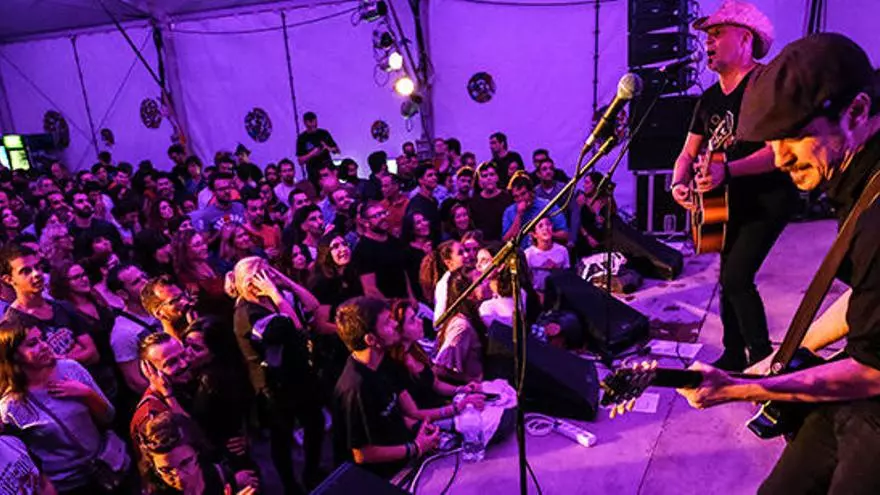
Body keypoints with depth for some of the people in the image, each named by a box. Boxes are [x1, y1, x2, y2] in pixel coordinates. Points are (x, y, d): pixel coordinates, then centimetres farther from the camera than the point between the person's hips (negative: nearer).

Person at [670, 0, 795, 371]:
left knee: (737, 276, -16)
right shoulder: (709, 98, 10)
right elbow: (689, 153, 13)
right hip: (731, 201, 8)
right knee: (728, 278, 11)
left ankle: (763, 359, 2)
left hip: (768, 199, -8)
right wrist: (679, 182, -7)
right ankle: (734, 356, 26)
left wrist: (726, 171, -38)